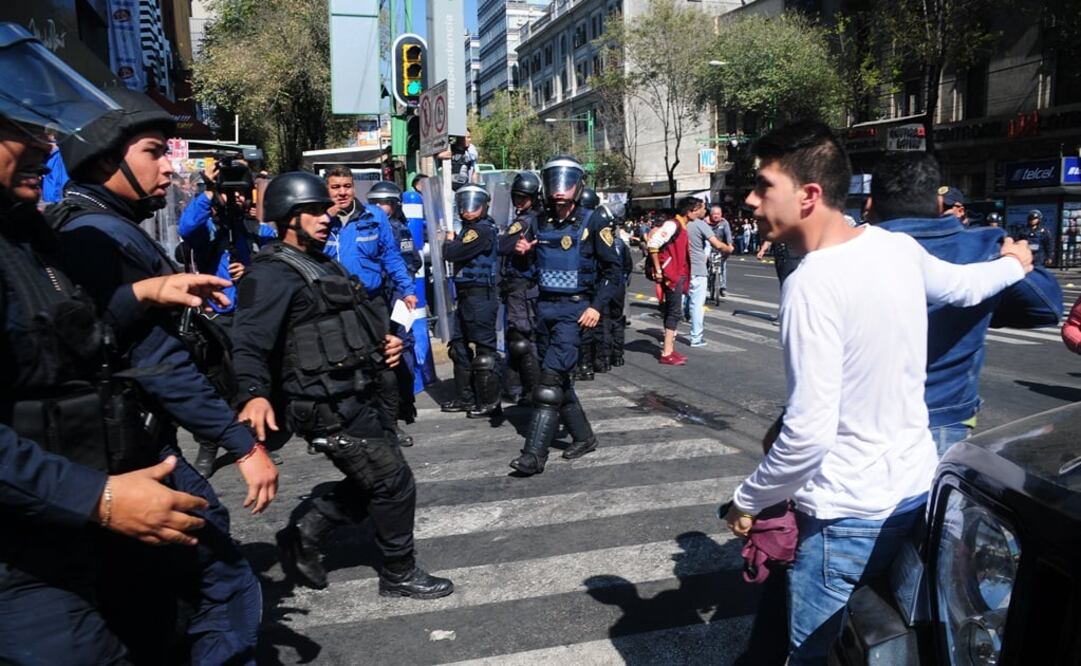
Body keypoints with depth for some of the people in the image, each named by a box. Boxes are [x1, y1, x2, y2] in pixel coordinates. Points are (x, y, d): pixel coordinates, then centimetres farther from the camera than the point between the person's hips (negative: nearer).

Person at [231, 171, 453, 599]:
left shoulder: (322, 264, 17)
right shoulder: (273, 274, -15)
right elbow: (250, 342, -26)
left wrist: (383, 343, 9)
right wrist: (254, 394, -44)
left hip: (357, 398, 10)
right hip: (330, 408, -10)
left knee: (374, 482, 19)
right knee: (395, 484, 0)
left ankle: (303, 534, 29)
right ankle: (400, 574, 20)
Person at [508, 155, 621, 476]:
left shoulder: (591, 223, -5)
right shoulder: (540, 223, 9)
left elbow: (612, 269, -4)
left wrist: (597, 306, -13)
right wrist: (524, 252, -1)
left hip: (574, 308, -6)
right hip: (545, 306, 6)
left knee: (551, 377, -14)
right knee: (559, 379, 12)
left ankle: (534, 454, -13)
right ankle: (583, 436, 28)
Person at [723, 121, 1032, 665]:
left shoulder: (812, 283, -25)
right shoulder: (899, 247, 0)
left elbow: (807, 433, -27)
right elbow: (964, 286, 22)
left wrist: (747, 500, -10)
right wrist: (1012, 263, 46)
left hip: (850, 514, -8)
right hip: (916, 485, 8)